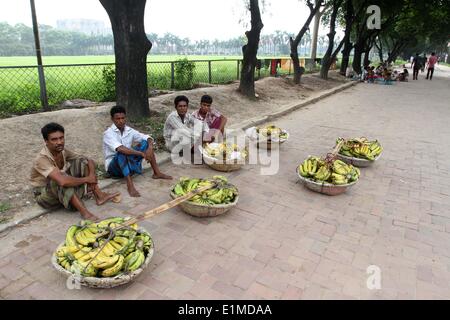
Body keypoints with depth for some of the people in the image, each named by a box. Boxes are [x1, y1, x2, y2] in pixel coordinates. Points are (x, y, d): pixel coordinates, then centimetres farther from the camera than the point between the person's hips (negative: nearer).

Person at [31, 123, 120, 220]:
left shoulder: (63, 151, -7)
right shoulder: (42, 159, -29)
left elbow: (89, 161, -3)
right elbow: (62, 181, -44)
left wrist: (91, 176, -22)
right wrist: (86, 179, -30)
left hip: (63, 191, 7)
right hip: (44, 196, -7)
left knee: (82, 162, -8)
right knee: (62, 180, -39)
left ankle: (99, 195, -11)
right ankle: (84, 212, -36)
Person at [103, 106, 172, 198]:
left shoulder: (129, 131, 0)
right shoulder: (108, 133, -18)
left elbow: (148, 138, -3)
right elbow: (120, 149, -35)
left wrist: (150, 148, -26)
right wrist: (142, 154, -37)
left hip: (129, 163, 6)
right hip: (113, 166, -6)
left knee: (145, 143, -7)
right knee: (122, 152, -37)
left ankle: (157, 173, -5)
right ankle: (130, 184, -41)